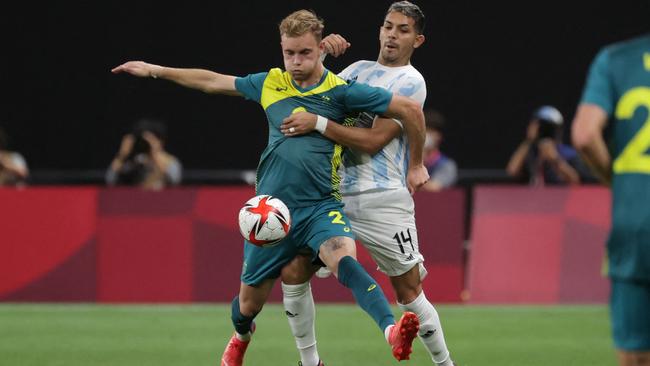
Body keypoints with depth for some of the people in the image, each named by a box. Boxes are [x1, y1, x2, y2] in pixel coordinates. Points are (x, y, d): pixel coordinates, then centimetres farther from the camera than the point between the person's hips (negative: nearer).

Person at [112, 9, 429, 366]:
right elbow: (213, 81, 21)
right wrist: (153, 70, 27)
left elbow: (410, 109, -5)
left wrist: (416, 165, 3)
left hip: (320, 208, -4)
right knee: (249, 302, 15)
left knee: (344, 259, -35)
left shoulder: (340, 91, -6)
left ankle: (392, 332, -54)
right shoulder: (270, 84, 7)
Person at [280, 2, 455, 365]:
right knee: (292, 273, -4)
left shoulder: (410, 83, -3)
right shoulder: (358, 69, 17)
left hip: (383, 199, -5)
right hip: (333, 194, 6)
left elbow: (373, 141, -13)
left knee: (409, 292, -5)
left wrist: (317, 123, -19)